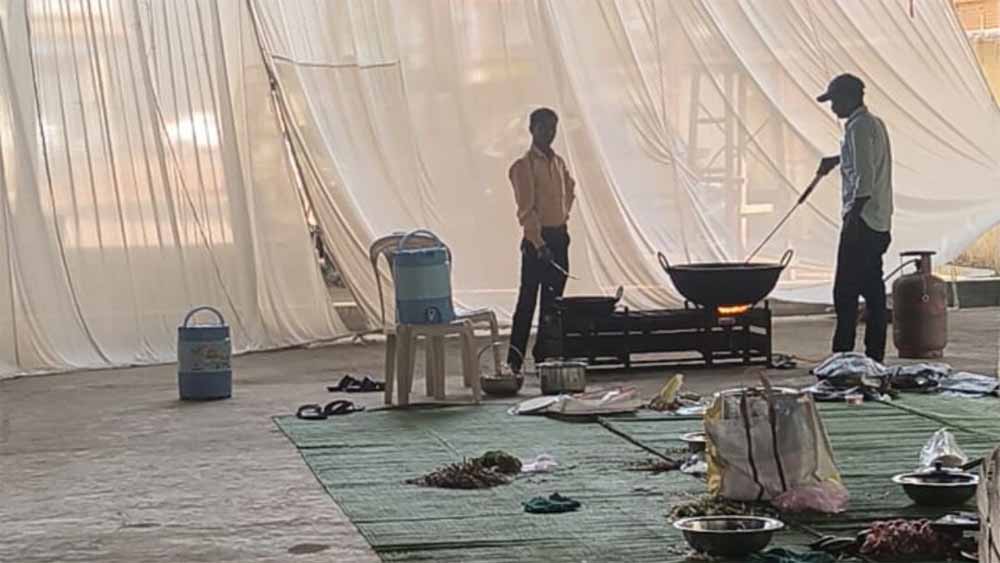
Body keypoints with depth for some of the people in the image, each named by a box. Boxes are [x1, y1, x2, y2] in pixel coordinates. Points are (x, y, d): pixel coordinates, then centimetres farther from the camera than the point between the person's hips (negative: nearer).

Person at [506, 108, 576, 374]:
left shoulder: (559, 162, 12)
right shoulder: (524, 166, -10)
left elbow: (569, 190, 30)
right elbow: (526, 209, -16)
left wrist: (563, 218, 15)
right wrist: (539, 244, -23)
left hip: (559, 236, 7)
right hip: (537, 238, -7)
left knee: (553, 300, 9)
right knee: (528, 300, -8)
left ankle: (543, 355, 17)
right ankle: (515, 360, -7)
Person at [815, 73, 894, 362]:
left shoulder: (859, 127, -13)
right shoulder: (875, 124, 17)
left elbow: (865, 179, -21)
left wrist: (852, 217, -23)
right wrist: (838, 160, 42)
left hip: (862, 222, -10)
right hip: (879, 224, 10)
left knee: (845, 294, -9)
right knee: (873, 293, 10)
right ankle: (875, 357, 12)